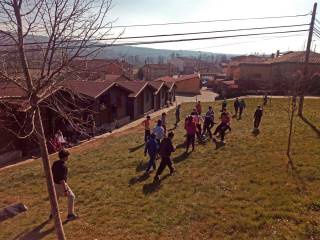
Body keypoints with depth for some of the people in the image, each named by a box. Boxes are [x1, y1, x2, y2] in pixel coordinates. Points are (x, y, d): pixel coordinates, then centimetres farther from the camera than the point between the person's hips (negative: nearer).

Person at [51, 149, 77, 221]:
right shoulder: (63, 166, -29)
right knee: (71, 197, 7)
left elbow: (52, 173, 9)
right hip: (61, 185, -8)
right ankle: (70, 214, 11)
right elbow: (62, 180, -30)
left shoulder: (55, 163, -2)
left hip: (55, 184, 8)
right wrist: (65, 190, -24)